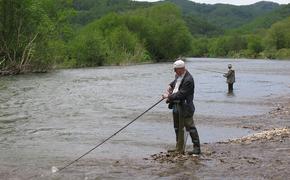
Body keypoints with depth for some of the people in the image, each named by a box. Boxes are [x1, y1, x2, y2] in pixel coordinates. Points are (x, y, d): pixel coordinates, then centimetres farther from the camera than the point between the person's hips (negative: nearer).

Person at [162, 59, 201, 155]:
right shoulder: (178, 76, 8)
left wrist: (169, 97, -16)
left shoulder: (188, 80, -22)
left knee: (190, 127, -6)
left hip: (185, 107, -10)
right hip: (176, 106, 10)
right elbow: (175, 82, 30)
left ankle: (197, 148, -2)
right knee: (177, 128, 18)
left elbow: (181, 94, -25)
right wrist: (170, 86, 9)